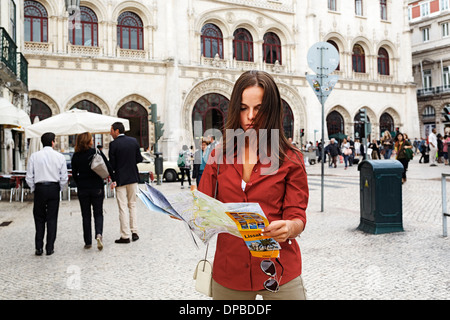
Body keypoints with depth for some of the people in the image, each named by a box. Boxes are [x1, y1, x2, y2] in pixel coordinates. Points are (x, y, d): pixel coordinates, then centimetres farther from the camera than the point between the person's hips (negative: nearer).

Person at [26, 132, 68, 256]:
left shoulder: (34, 156, 0)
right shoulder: (60, 157, -1)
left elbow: (29, 177, 1)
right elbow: (64, 177, -1)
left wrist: (34, 189, 13)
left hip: (39, 189, 0)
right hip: (54, 188, 0)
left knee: (39, 219, 10)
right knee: (52, 219, 6)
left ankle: (39, 248, 10)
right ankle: (50, 248, 8)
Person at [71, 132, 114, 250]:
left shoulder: (75, 156, 0)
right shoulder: (97, 152, -5)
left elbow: (74, 174, 5)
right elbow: (108, 167, -6)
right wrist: (113, 179, 3)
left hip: (82, 189, 1)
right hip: (97, 187, -1)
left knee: (86, 215, 10)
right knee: (98, 213, 9)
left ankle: (88, 242, 12)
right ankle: (99, 234, -16)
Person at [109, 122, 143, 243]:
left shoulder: (113, 144, -12)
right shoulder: (134, 141, 2)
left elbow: (112, 164, -12)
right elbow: (139, 159, 5)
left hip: (120, 179, -4)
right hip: (133, 178, 5)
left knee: (123, 207, 1)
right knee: (132, 205, 16)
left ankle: (125, 236, 4)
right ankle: (134, 232, 16)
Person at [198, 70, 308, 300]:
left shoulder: (290, 160, -2)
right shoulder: (219, 156, 4)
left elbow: (297, 217, -5)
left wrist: (289, 228, -27)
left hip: (279, 271, -2)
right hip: (228, 271, 2)